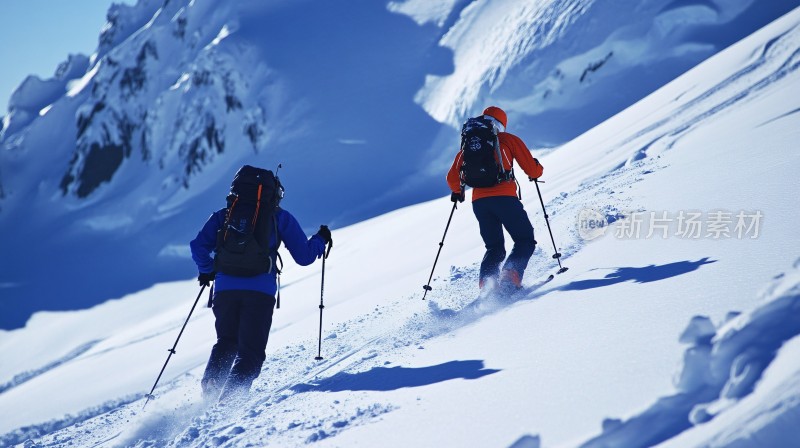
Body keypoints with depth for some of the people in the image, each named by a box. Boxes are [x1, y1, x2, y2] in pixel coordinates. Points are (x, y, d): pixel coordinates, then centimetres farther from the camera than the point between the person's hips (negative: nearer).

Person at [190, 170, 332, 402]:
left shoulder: (225, 214, 17)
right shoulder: (280, 217, 11)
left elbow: (198, 245, 8)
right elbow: (304, 256, 11)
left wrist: (207, 270, 26)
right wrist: (321, 239, 29)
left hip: (225, 289, 3)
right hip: (260, 292, -3)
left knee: (226, 343, 24)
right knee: (251, 351, 3)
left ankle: (209, 388, 4)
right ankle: (230, 398, -17)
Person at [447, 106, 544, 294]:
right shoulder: (508, 139, 8)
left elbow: (452, 178, 16)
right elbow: (533, 170, 5)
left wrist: (457, 192, 37)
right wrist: (537, 170, 29)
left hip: (479, 201, 4)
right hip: (504, 198, -4)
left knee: (494, 248, 16)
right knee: (525, 241, 9)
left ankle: (485, 282, -8)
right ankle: (511, 274, -16)